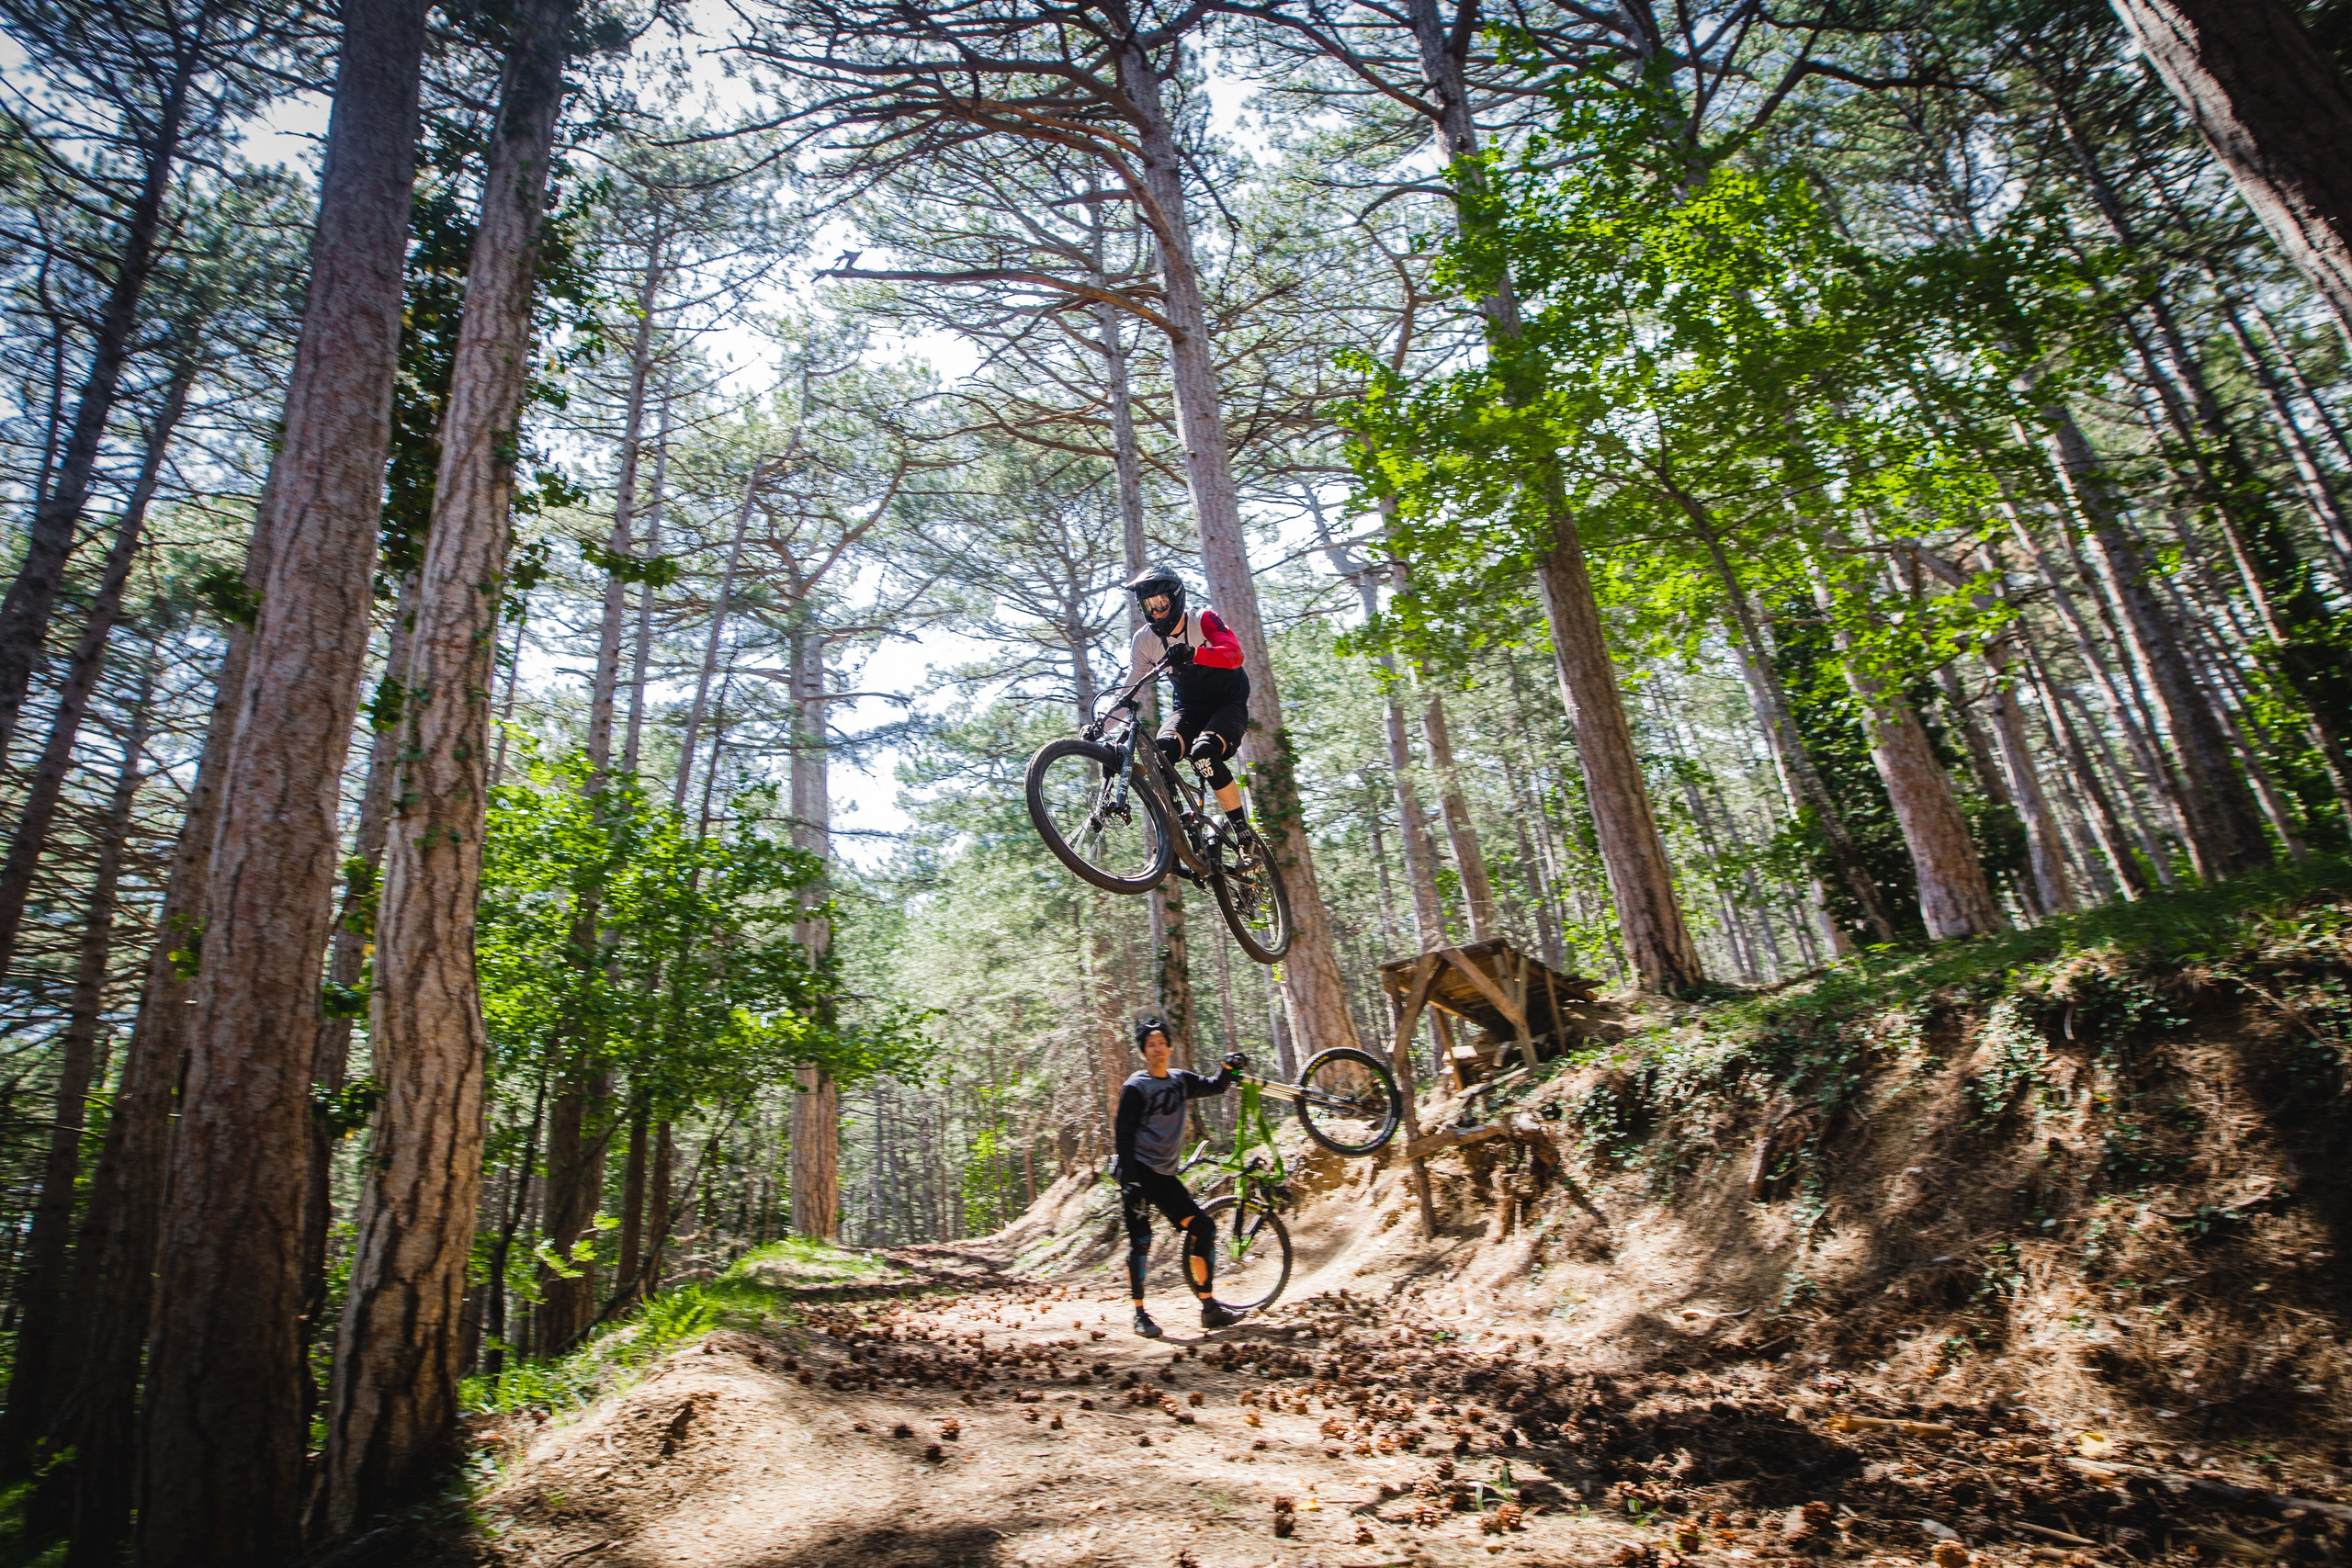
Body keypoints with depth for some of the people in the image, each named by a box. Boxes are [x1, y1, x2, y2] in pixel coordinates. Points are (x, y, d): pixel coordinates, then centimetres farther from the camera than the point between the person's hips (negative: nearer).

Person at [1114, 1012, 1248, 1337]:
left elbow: (1216, 1087, 21)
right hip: (1138, 1172, -6)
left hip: (1164, 1175, 6)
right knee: (1141, 1241, -10)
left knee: (1204, 1229, 1)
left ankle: (1209, 1308, 8)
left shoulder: (1180, 1080, 9)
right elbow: (1122, 1135, -11)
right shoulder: (1136, 1088, -9)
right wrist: (1130, 1180, -19)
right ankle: (1140, 1315, 3)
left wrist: (1229, 1068, -1)